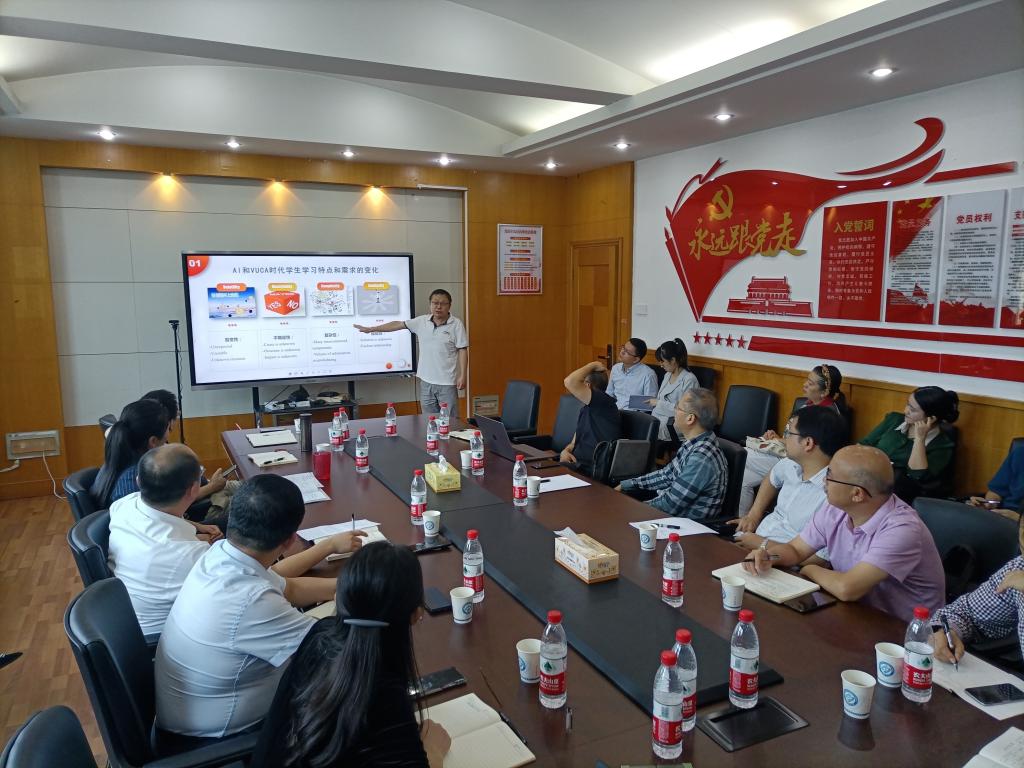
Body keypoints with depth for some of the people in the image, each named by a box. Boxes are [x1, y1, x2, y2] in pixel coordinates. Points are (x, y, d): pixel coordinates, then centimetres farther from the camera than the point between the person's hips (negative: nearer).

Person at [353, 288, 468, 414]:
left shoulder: (456, 324, -6)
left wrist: (463, 376, -12)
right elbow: (398, 324, 11)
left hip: (447, 382, -4)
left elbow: (463, 350, -7)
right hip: (426, 381, 5)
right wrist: (371, 329, 12)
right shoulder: (422, 321, 6)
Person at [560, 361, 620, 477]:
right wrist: (566, 451, -2)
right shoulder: (585, 409, 22)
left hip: (591, 470, -9)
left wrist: (593, 365, -8)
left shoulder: (604, 402, -10)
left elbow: (570, 382, -23)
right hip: (577, 464, 9)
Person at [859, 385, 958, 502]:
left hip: (895, 494, -4)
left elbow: (919, 477, -15)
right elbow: (864, 444, 12)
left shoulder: (942, 446, 0)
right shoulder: (894, 419, 14)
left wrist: (920, 438, -13)